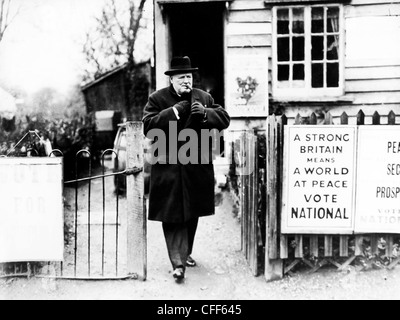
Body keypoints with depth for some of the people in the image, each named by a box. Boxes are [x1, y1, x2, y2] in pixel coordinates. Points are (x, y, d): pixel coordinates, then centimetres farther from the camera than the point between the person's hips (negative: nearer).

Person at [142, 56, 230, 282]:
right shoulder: (157, 99, -1)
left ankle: (185, 252, 35)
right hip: (169, 168, -4)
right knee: (173, 217, -6)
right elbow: (148, 127, -13)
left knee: (192, 215, 16)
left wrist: (205, 113, -17)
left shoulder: (204, 97, 8)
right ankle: (178, 263, -3)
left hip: (197, 168, 4)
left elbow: (225, 119, 2)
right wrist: (174, 112, -21)